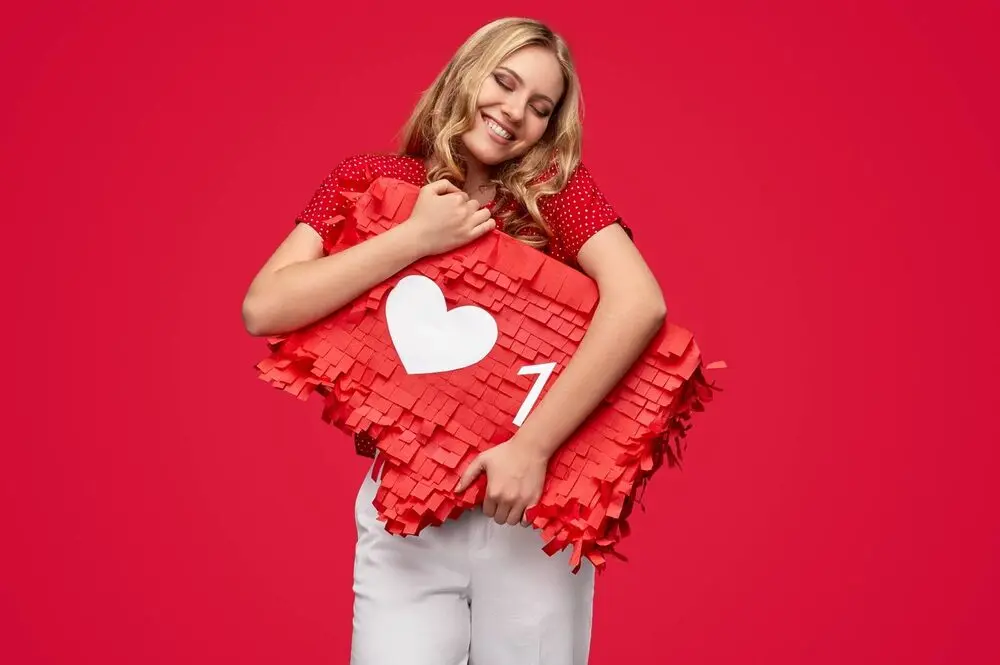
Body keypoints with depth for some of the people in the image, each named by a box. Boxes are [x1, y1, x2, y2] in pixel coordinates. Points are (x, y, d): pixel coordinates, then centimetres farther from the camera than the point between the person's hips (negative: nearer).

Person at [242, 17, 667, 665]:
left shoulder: (557, 186, -4)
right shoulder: (368, 182, 0)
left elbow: (640, 304, -20)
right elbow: (264, 310, -12)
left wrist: (534, 445, -25)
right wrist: (416, 237, -17)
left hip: (531, 508, 0)